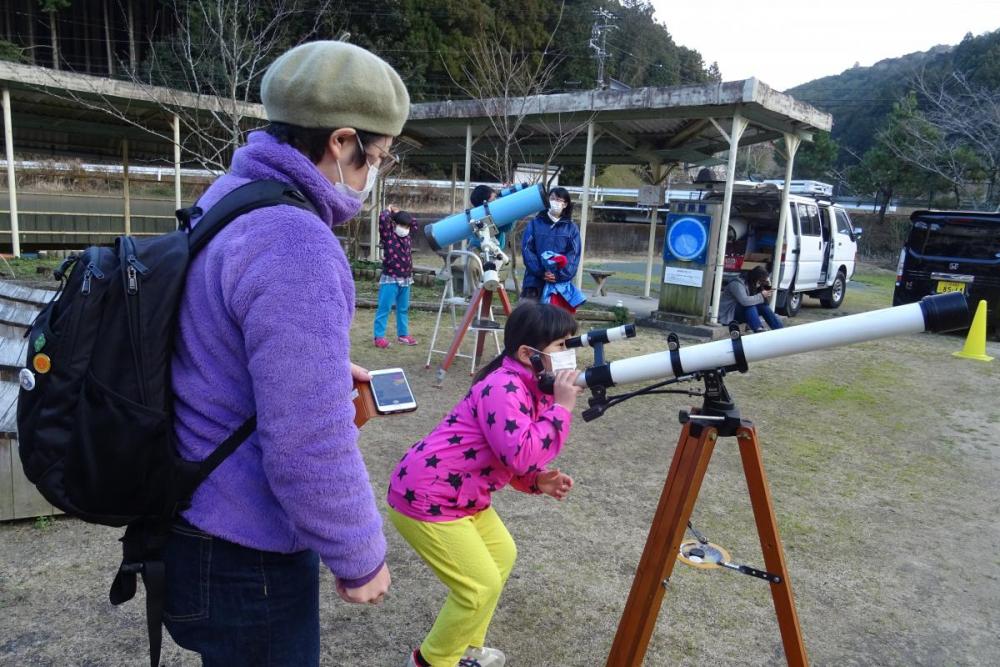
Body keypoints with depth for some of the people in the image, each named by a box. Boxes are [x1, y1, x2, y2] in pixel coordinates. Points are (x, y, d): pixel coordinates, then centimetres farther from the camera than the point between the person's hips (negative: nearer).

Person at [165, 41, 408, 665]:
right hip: (241, 557, -9)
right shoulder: (295, 245, -29)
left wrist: (324, 370, 12)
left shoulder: (224, 199, 3)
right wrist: (360, 559, -14)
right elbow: (310, 450, -29)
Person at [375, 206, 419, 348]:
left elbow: (416, 225, 25)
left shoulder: (408, 237, 10)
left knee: (403, 309, 14)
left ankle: (402, 334, 24)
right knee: (384, 308, -3)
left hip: (406, 279, 6)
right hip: (390, 279, -6)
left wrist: (399, 212, 18)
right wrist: (389, 210, 0)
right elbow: (383, 219, -20)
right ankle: (379, 337, -1)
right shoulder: (388, 236, -6)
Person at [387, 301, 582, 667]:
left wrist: (539, 480, -3)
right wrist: (561, 408, -27)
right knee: (482, 585, -3)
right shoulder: (504, 387, -24)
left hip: (462, 497, 11)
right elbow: (521, 456, -34)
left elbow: (510, 460, 15)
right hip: (424, 498, -10)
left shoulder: (534, 388, 7)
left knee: (502, 555, 21)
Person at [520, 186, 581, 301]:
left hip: (560, 283, 1)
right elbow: (527, 249, 0)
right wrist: (541, 272, -13)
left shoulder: (571, 228, 9)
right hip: (535, 280, 0)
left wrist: (559, 275, -13)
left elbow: (574, 255, 1)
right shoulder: (535, 223, 7)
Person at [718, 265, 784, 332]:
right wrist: (761, 296, -26)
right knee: (750, 305, -31)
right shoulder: (737, 283, -22)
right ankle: (759, 332, -45)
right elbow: (745, 301, -37)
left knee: (763, 306, -10)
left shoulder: (752, 284, 2)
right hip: (728, 315, -8)